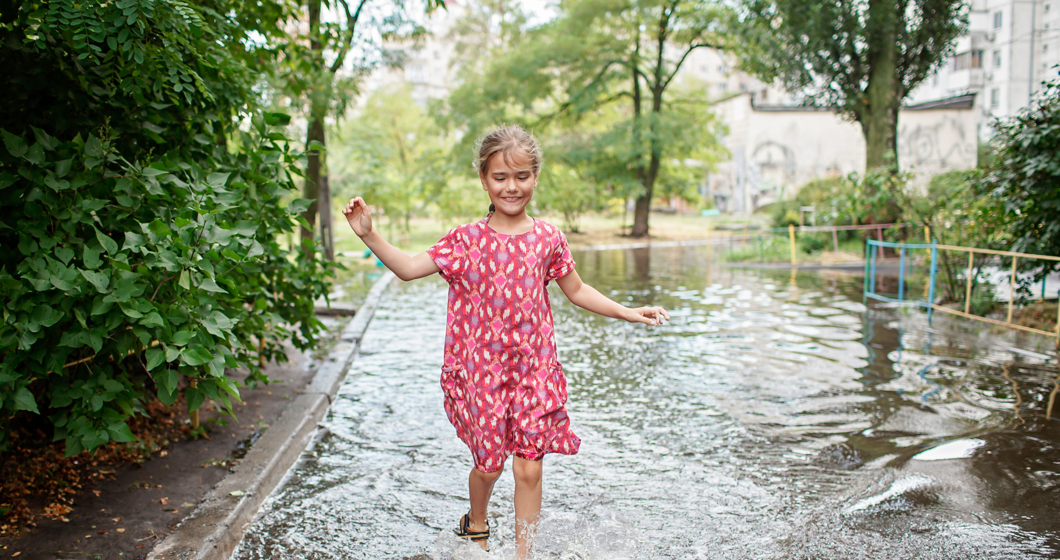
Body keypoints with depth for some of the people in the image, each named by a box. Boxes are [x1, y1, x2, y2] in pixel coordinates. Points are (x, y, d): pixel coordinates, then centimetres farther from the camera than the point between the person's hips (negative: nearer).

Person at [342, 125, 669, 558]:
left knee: (529, 467, 1)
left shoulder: (548, 238, 2)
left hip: (534, 368, 1)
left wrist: (628, 313, 11)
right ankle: (476, 525, 42)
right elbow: (409, 268, -6)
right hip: (481, 368, -1)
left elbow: (576, 290, 14)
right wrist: (369, 235, -18)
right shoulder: (467, 240, -3)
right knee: (488, 464, 10)